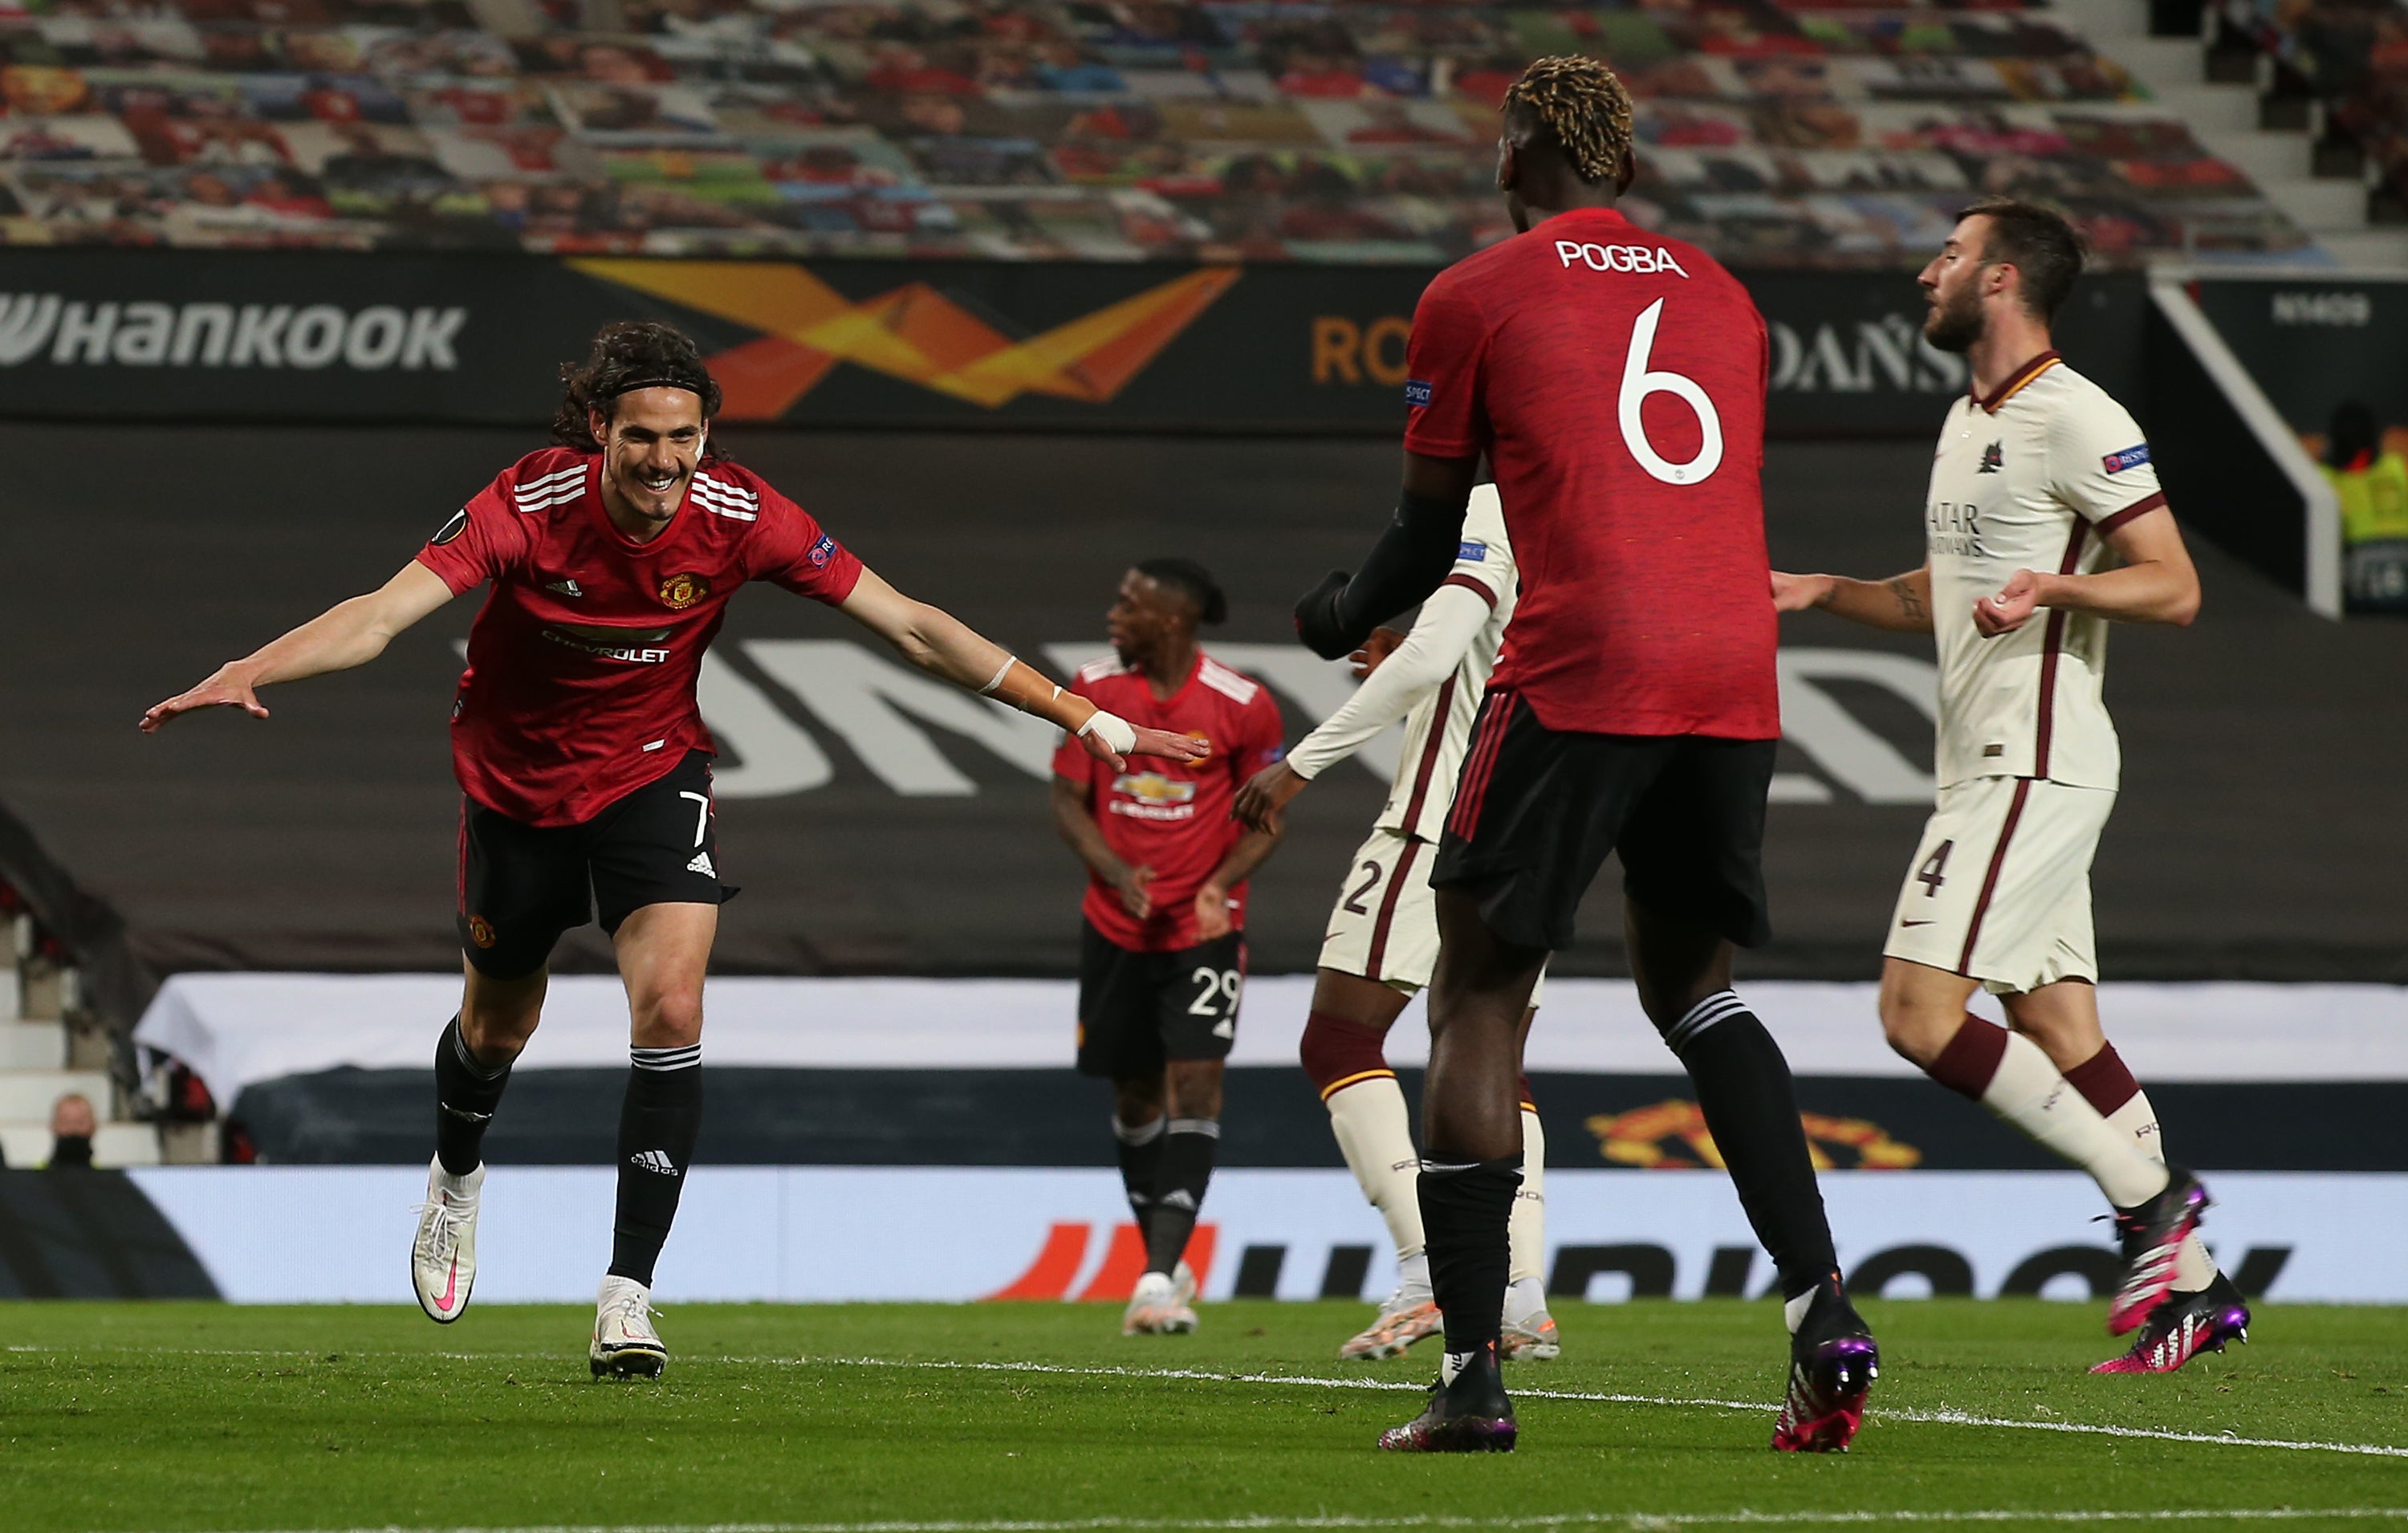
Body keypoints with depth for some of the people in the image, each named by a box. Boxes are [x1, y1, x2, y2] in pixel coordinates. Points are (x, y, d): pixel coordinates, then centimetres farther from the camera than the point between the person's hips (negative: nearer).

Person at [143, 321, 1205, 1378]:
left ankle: (628, 1294, -16)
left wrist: (1083, 717, -16)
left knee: (671, 1012, -20)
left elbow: (910, 627, -15)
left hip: (652, 774, 0)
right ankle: (455, 1177, 53)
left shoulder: (739, 516, -20)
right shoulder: (530, 507, -26)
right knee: (496, 1027, 17)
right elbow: (384, 613, -36)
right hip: (518, 782, 0)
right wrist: (244, 675, -53)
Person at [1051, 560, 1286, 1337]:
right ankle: (1166, 1265, 27)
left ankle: (1159, 1277, -18)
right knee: (1136, 1092, 11)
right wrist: (1115, 873, -16)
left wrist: (1220, 885, -17)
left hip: (1203, 928, -3)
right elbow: (1068, 798, 2)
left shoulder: (1243, 706, -10)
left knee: (1194, 1082, -15)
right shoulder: (1093, 689, -3)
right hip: (1117, 924, 3)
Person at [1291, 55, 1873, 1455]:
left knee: (1480, 1002, 4)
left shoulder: (1475, 299, 6)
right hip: (1734, 674, 5)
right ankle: (1824, 1311, 5)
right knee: (1692, 982, 21)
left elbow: (1430, 535, 11)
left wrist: (1343, 616, 33)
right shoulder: (1721, 296, 20)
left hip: (1580, 677, -5)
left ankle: (1473, 1374, -3)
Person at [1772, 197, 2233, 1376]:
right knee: (2060, 1031, 5)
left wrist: (2055, 587, -29)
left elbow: (2174, 588, -14)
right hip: (1989, 765, 9)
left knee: (1919, 1014, -14)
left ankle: (2148, 1192, -9)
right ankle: (2193, 1287, 6)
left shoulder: (2076, 422, -12)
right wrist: (1822, 591, 17)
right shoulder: (1968, 422, 18)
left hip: (2035, 767, -9)